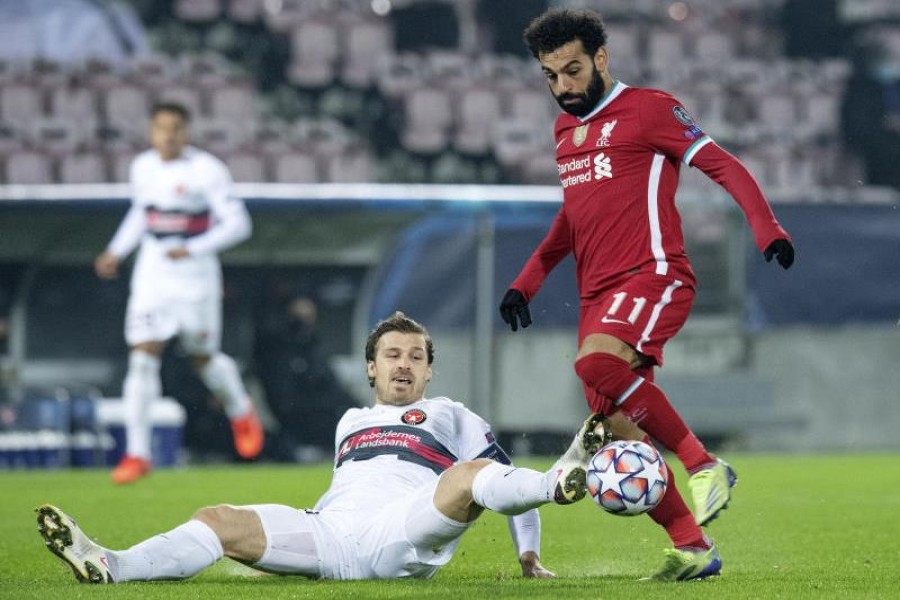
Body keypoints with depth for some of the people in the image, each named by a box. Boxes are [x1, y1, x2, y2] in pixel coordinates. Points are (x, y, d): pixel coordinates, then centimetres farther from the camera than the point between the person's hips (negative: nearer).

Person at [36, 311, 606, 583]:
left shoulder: (451, 417, 19)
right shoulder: (351, 422, 34)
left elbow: (507, 479, 12)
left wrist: (529, 553, 2)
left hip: (403, 539, -4)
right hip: (329, 535, 4)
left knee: (471, 476, -33)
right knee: (219, 521, -17)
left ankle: (564, 481, -57)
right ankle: (109, 568, -36)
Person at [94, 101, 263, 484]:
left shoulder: (206, 170, -13)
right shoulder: (142, 167, 4)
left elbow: (237, 223, -14)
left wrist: (193, 249, -25)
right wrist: (116, 251, 12)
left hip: (196, 278, -3)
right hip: (152, 277, 3)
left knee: (203, 358, 9)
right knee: (142, 357, -10)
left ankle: (240, 412, 42)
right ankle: (137, 453, -10)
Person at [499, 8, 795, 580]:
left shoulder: (649, 109, -1)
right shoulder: (567, 128, 21)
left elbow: (724, 166, -5)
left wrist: (766, 228, -20)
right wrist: (527, 280, 28)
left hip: (653, 276, -8)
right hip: (597, 294, 8)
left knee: (596, 360, -34)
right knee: (621, 437, -2)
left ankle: (706, 465, -24)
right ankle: (692, 548, 6)